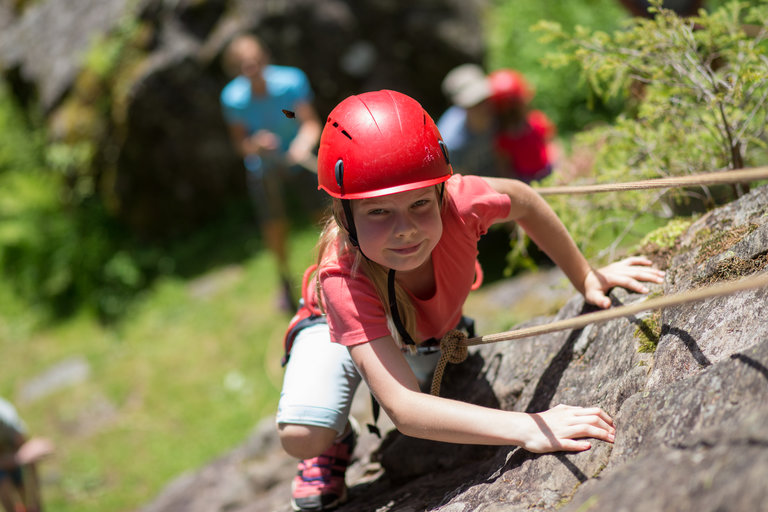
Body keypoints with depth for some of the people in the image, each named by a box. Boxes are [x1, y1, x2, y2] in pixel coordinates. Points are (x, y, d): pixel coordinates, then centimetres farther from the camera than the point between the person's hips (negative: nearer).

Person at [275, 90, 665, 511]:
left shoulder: (459, 203, -41)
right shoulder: (344, 278, -47)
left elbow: (523, 200, -14)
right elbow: (404, 409, -54)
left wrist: (587, 280, -6)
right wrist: (526, 428, -63)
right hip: (343, 330, -5)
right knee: (301, 437, -25)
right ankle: (335, 441, 9)